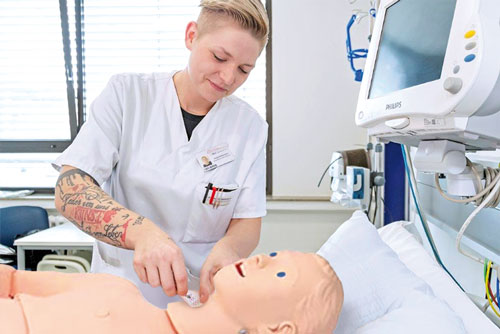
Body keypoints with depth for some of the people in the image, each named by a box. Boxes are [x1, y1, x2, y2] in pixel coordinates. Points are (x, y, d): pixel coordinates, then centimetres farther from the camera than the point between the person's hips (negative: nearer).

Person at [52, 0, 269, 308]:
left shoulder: (250, 126, 1)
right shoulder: (128, 94, -2)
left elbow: (248, 223, 2)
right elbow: (69, 189, -10)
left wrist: (228, 247, -22)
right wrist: (140, 230, -29)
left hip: (206, 298, 2)